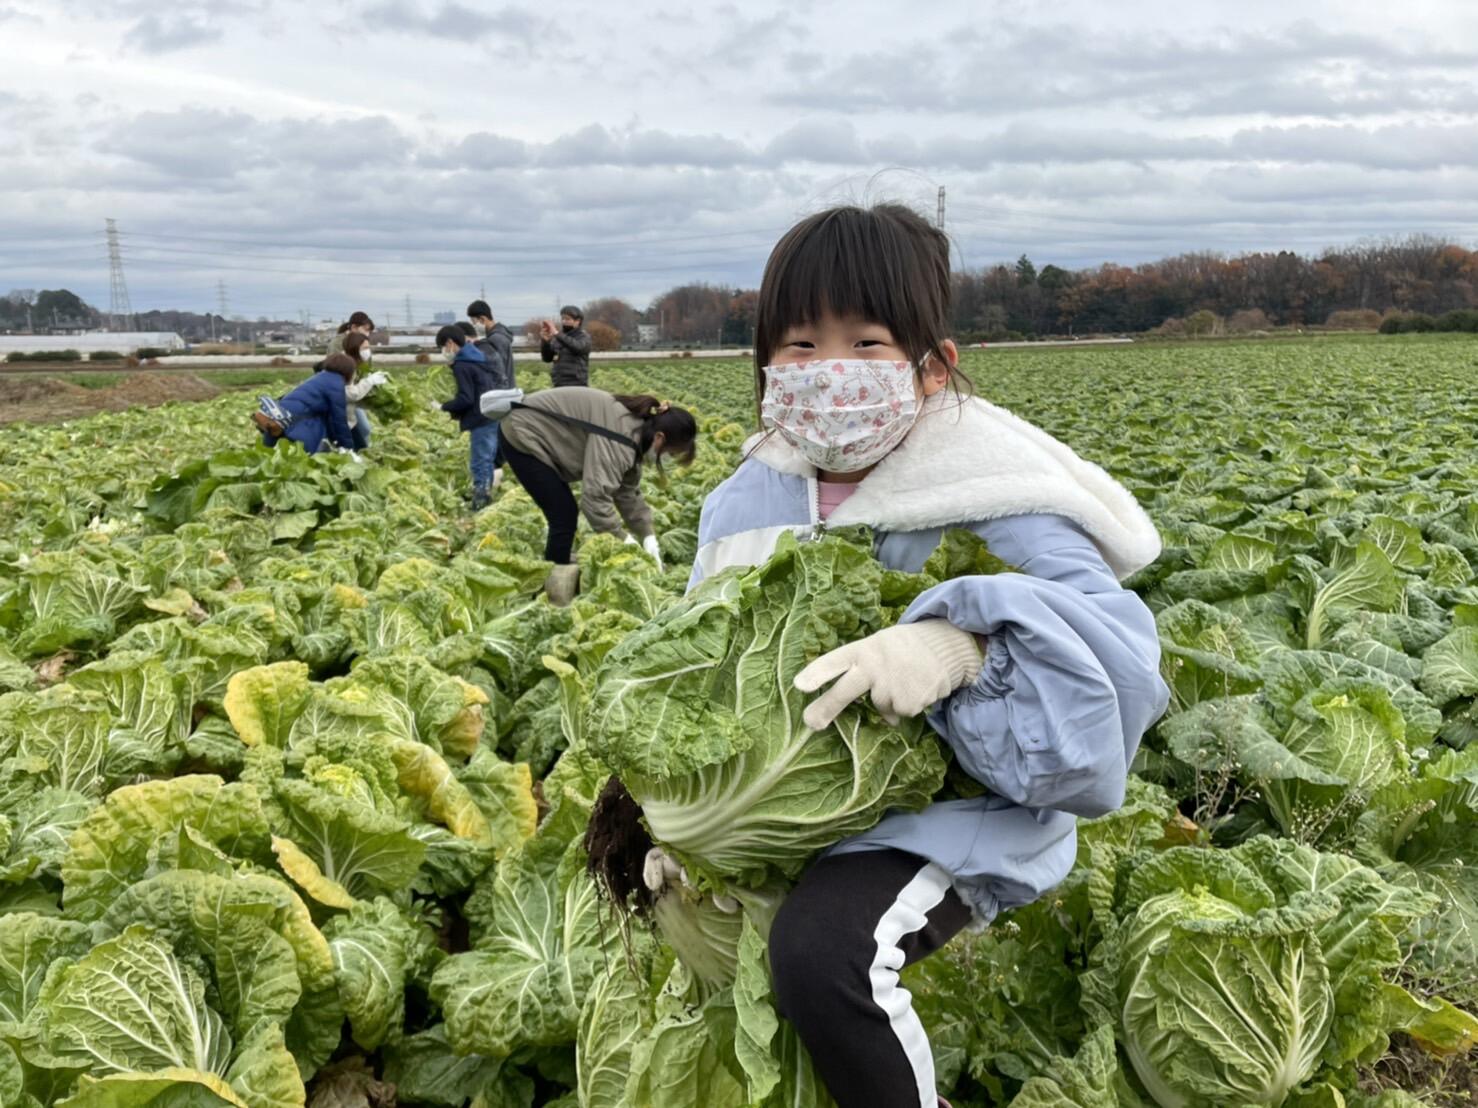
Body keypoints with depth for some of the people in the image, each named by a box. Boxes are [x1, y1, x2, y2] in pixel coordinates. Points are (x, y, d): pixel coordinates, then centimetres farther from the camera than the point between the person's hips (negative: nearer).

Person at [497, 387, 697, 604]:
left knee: (564, 515, 15)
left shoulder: (634, 433, 3)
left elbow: (628, 492, 8)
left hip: (534, 435, 10)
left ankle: (559, 582, 26)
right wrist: (624, 539, -26)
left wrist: (648, 537, 1)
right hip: (523, 437, -10)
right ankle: (553, 596, 2)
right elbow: (595, 495, -34)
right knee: (564, 517, -9)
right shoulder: (619, 437, -29)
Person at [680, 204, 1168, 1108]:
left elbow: (1119, 643, -28)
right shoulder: (752, 500, 1)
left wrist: (962, 640, -44)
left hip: (954, 809, -7)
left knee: (823, 946, -30)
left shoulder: (992, 501, -18)